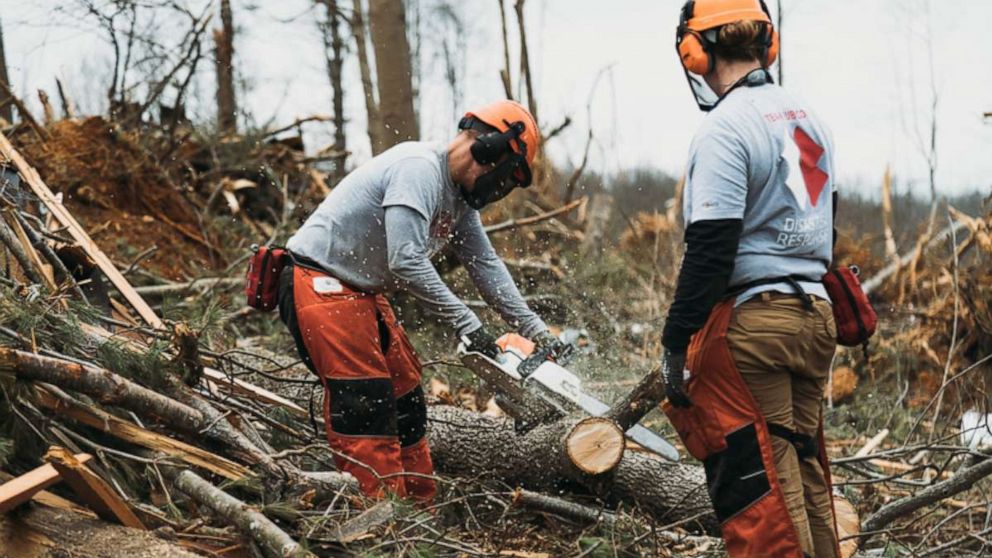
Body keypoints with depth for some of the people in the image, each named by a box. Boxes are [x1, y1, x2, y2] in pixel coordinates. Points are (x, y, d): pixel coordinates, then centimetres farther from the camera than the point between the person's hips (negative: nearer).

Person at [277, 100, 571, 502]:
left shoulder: (459, 197, 10)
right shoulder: (419, 169, -21)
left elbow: (486, 265, 12)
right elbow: (407, 262, -28)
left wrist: (536, 332, 7)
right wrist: (466, 324, -23)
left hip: (362, 294, 11)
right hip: (320, 284, -11)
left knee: (405, 397, 10)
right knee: (365, 405, -16)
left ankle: (419, 506, 15)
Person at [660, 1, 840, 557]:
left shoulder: (726, 127, -13)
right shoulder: (810, 121, 12)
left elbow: (710, 250, -19)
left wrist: (676, 344, -15)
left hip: (750, 322, -8)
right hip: (815, 315, 8)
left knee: (755, 486, -5)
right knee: (804, 470, 15)